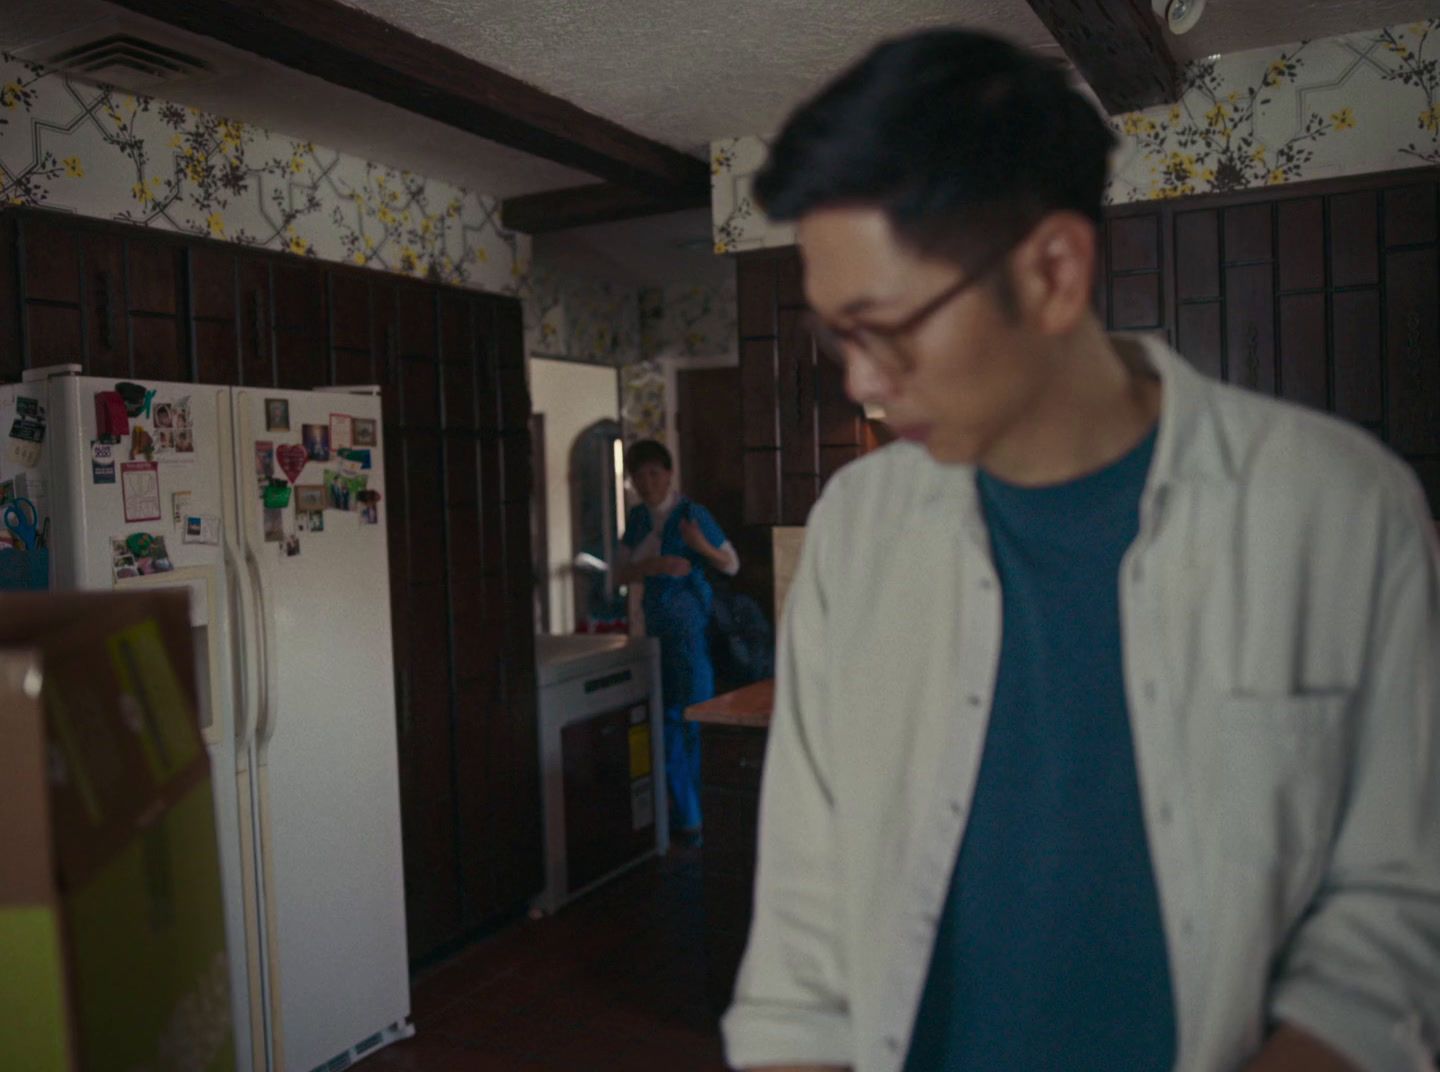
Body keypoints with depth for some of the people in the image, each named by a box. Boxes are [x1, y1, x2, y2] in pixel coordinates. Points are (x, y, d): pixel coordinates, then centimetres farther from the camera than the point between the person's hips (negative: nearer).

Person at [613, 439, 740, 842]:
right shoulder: (637, 518, 9)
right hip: (656, 624, 6)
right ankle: (683, 810, 25)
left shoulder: (691, 514, -8)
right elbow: (620, 574, 4)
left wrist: (702, 546, -24)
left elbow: (732, 566, -5)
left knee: (693, 719, -5)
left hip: (693, 625, -6)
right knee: (665, 718, 11)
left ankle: (701, 815, 4)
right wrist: (653, 566, -15)